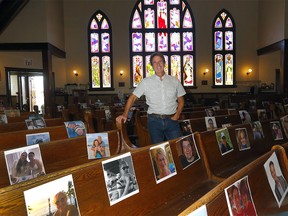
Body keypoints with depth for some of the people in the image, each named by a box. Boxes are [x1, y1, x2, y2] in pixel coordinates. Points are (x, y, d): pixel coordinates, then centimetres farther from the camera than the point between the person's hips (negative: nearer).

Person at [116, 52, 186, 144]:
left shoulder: (174, 81, 6)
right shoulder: (146, 82, 2)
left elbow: (181, 100, 12)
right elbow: (132, 98, 1)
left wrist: (177, 115, -3)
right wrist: (125, 114, -12)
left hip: (171, 120, 1)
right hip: (154, 120, -1)